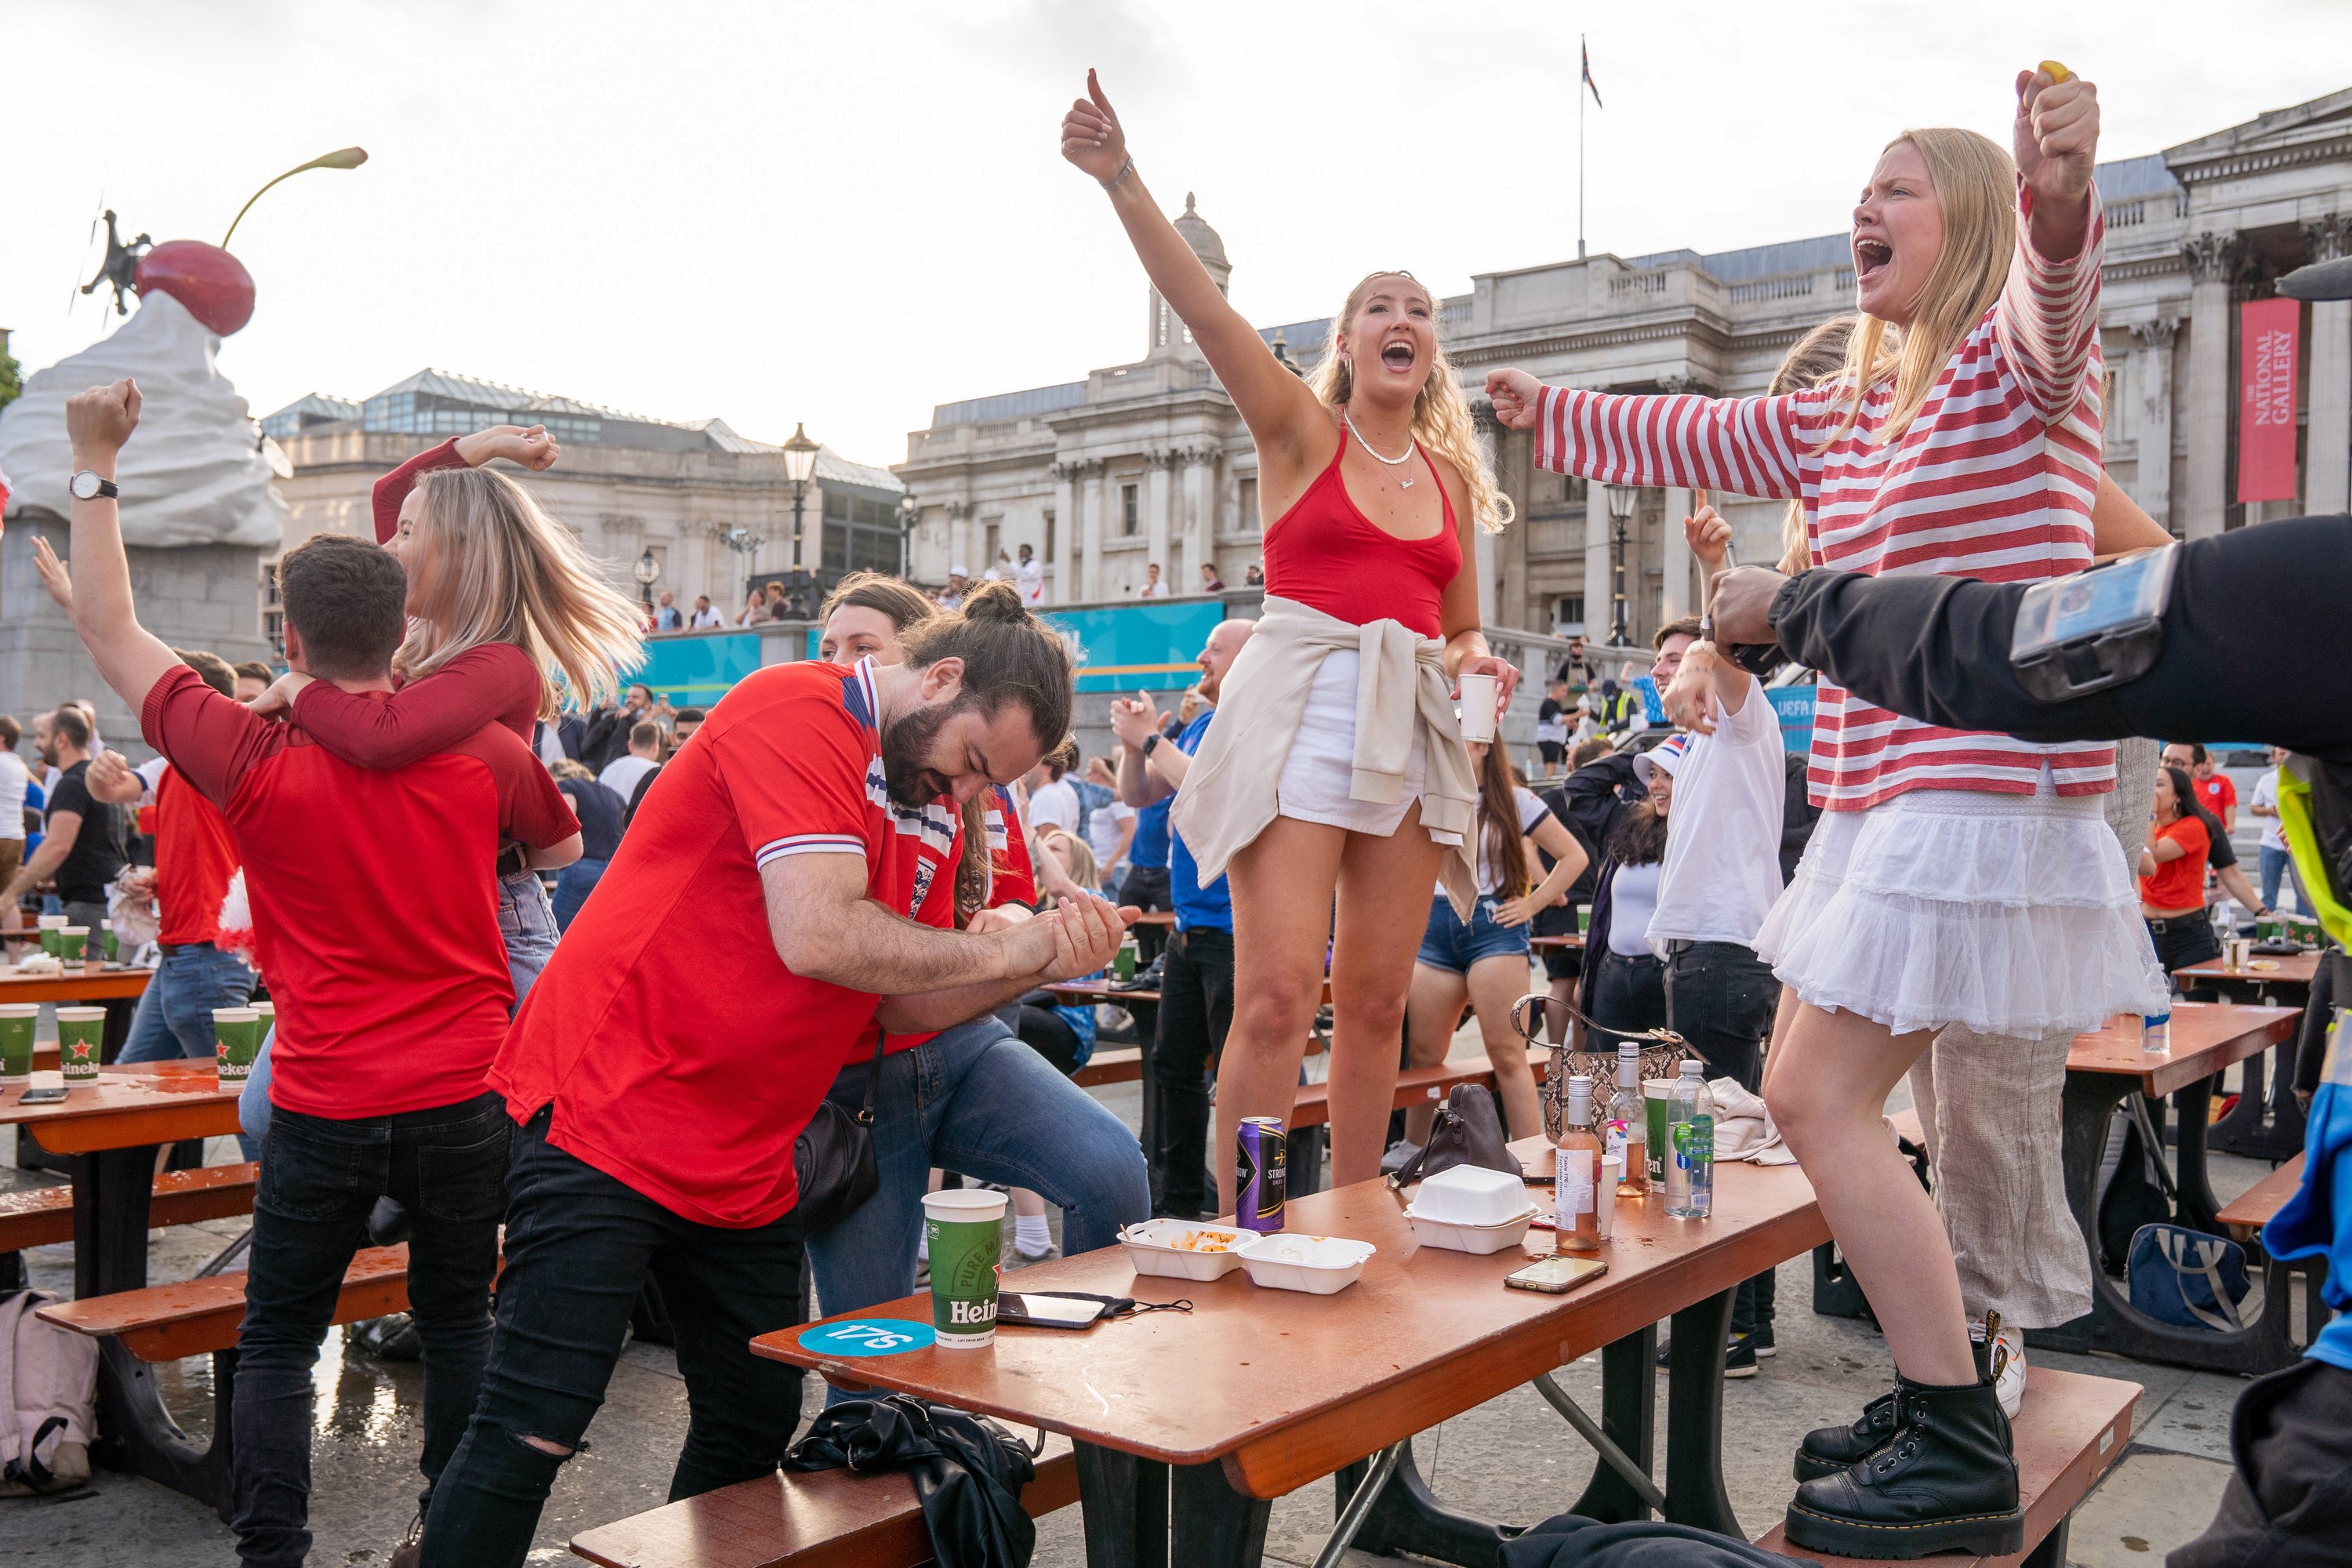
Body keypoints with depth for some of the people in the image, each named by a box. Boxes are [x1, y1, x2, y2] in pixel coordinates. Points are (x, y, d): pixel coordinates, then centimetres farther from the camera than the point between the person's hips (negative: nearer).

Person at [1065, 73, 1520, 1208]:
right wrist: (1120, 179, -20)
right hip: (1300, 710, -4)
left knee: (1376, 999, 6)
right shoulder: (1301, 431, 6)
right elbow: (1202, 307, -8)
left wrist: (1476, 664, 0)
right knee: (1278, 993, -14)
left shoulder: (1454, 479, 17)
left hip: (1413, 730, 5)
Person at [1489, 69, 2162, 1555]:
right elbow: (1696, 436, 31)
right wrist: (1553, 412, 40)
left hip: (1986, 792, -9)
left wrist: (2061, 189, -52)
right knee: (1808, 1089, 13)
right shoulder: (1845, 413, 18)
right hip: (1885, 798, 9)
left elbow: (2049, 292, -31)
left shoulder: (2019, 359, -7)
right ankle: (1947, 1382, 25)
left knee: (1822, 1098, -14)